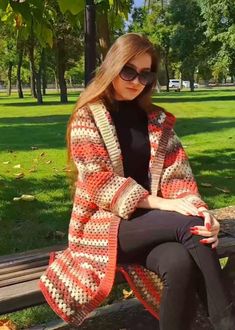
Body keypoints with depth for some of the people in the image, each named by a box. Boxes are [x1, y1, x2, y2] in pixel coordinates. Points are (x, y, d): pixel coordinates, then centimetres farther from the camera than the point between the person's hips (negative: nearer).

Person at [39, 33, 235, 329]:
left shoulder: (157, 120, 12)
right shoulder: (88, 118, -1)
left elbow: (177, 173, 3)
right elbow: (98, 182, -13)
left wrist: (198, 208, -20)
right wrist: (162, 203, -23)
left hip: (151, 221, 4)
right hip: (104, 222, -3)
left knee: (181, 263, -32)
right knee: (189, 225, -30)